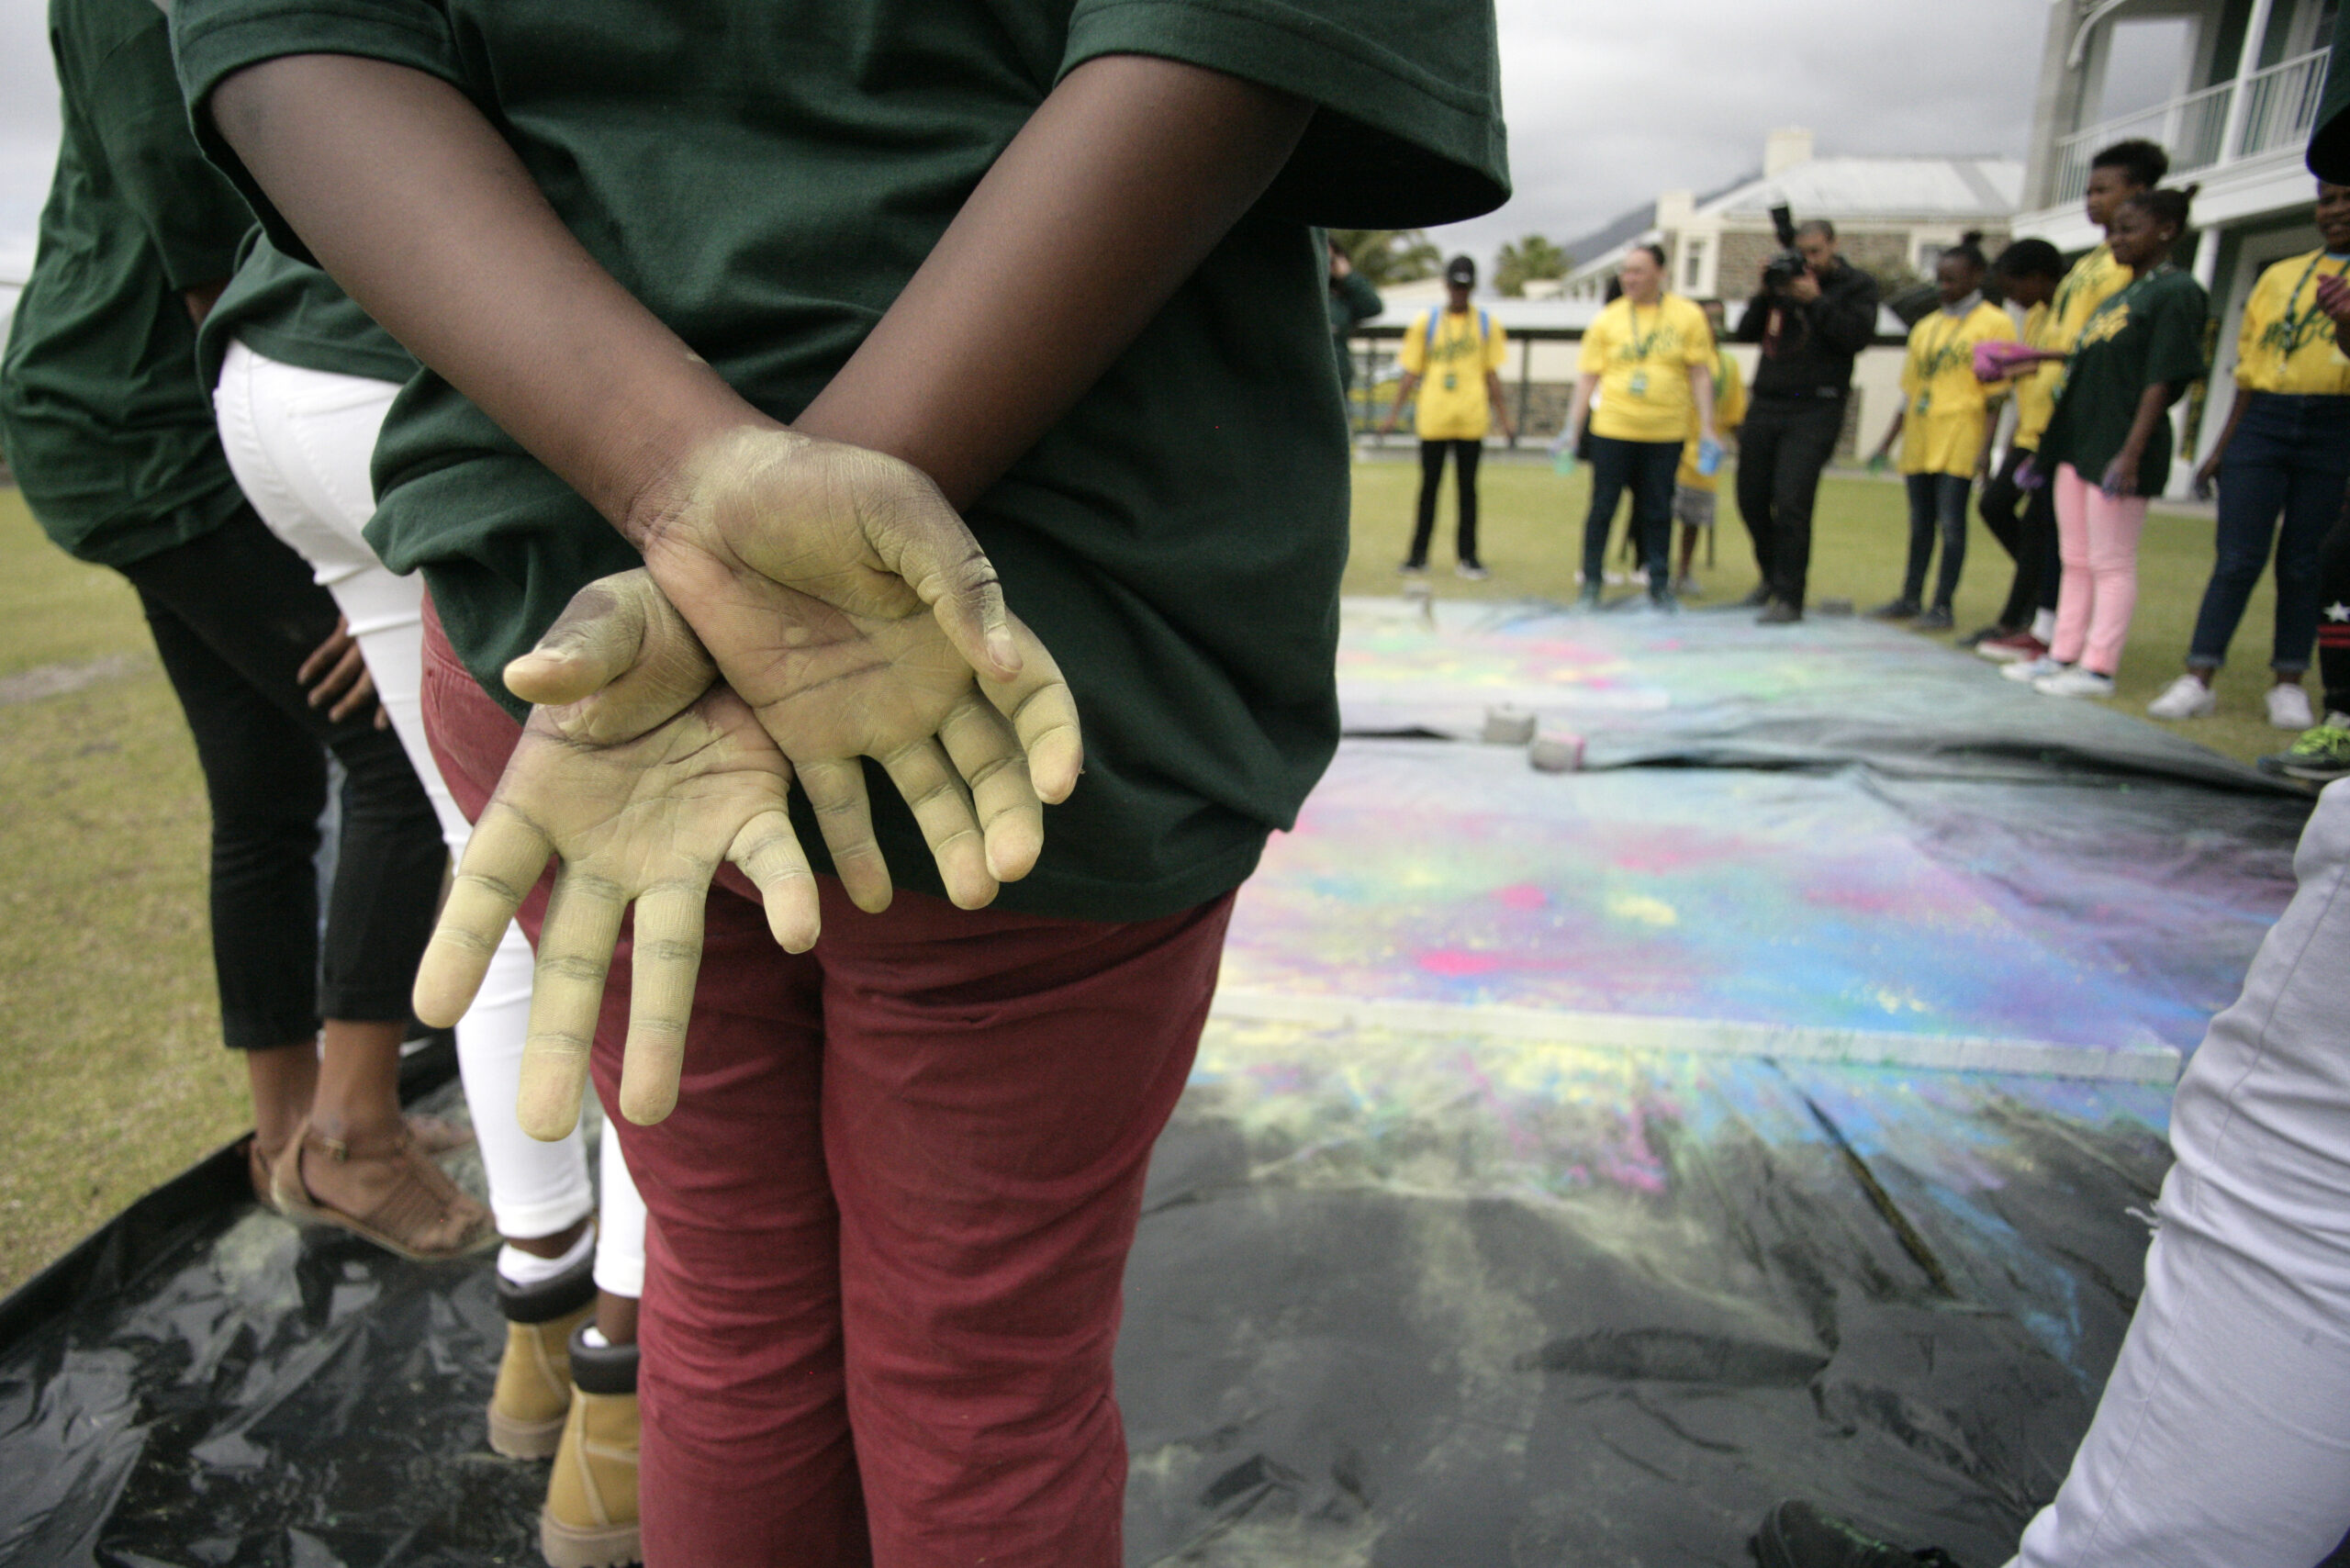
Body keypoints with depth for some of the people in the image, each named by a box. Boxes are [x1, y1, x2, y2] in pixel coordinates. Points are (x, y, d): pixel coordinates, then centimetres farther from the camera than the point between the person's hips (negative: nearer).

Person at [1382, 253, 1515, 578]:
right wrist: (1394, 414, 2)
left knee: (1467, 488, 3)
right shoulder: (1425, 323, 7)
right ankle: (1418, 555, 9)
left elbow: (1492, 375, 11)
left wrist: (1502, 418, 8)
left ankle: (1467, 556, 9)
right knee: (1429, 486, 3)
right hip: (1432, 420, 0)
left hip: (1471, 420, 0)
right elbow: (1411, 373, 8)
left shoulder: (1486, 325, 9)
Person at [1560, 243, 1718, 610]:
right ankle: (1591, 582, 13)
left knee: (1658, 511, 6)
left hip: (1666, 433, 0)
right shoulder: (1608, 319, 4)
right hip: (1612, 429, 0)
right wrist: (1572, 428, 0)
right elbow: (1588, 377, 5)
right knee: (1603, 508, 2)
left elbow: (1700, 374, 4)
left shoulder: (1688, 316, 4)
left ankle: (1659, 584, 16)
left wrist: (1707, 428, -2)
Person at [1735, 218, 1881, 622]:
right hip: (1765, 405, 5)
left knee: (1791, 503, -13)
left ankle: (1789, 597, -7)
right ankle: (1772, 575, 30)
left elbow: (1858, 336, -11)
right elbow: (1746, 332, 10)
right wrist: (1766, 295, -4)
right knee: (1751, 498, 8)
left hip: (1814, 411, -5)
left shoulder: (1856, 285, 4)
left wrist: (1817, 301, -13)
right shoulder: (1787, 281, 15)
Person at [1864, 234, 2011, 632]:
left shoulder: (1994, 323, 1)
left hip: (1959, 438, -5)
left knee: (1951, 521, -6)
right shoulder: (1925, 327, 17)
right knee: (1920, 521, 10)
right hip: (1919, 439, 5)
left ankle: (1942, 606, -3)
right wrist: (1888, 442, 16)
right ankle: (1910, 598, 17)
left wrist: (1985, 447, -13)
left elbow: (1996, 394, -5)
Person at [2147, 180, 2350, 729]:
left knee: (2304, 564, 2)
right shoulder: (2280, 276, 15)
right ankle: (2198, 679, -2)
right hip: (2263, 423, 2)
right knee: (2236, 557, -2)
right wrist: (2223, 446, 12)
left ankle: (2288, 683, 11)